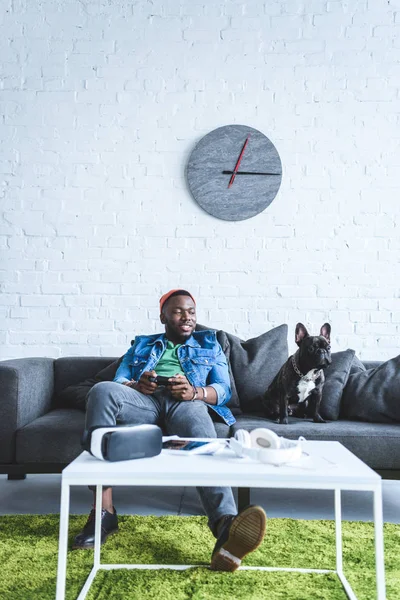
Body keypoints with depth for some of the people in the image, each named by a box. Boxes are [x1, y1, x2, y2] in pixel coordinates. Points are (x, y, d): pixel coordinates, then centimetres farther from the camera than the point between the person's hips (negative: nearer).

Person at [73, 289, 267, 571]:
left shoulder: (209, 344, 29)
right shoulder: (141, 344, 33)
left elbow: (224, 390, 15)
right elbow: (118, 382, 19)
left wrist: (195, 391, -10)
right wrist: (136, 384, -8)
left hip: (187, 403, -1)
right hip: (144, 400, 2)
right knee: (103, 390, -34)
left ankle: (226, 527, -65)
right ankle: (103, 511, -35)